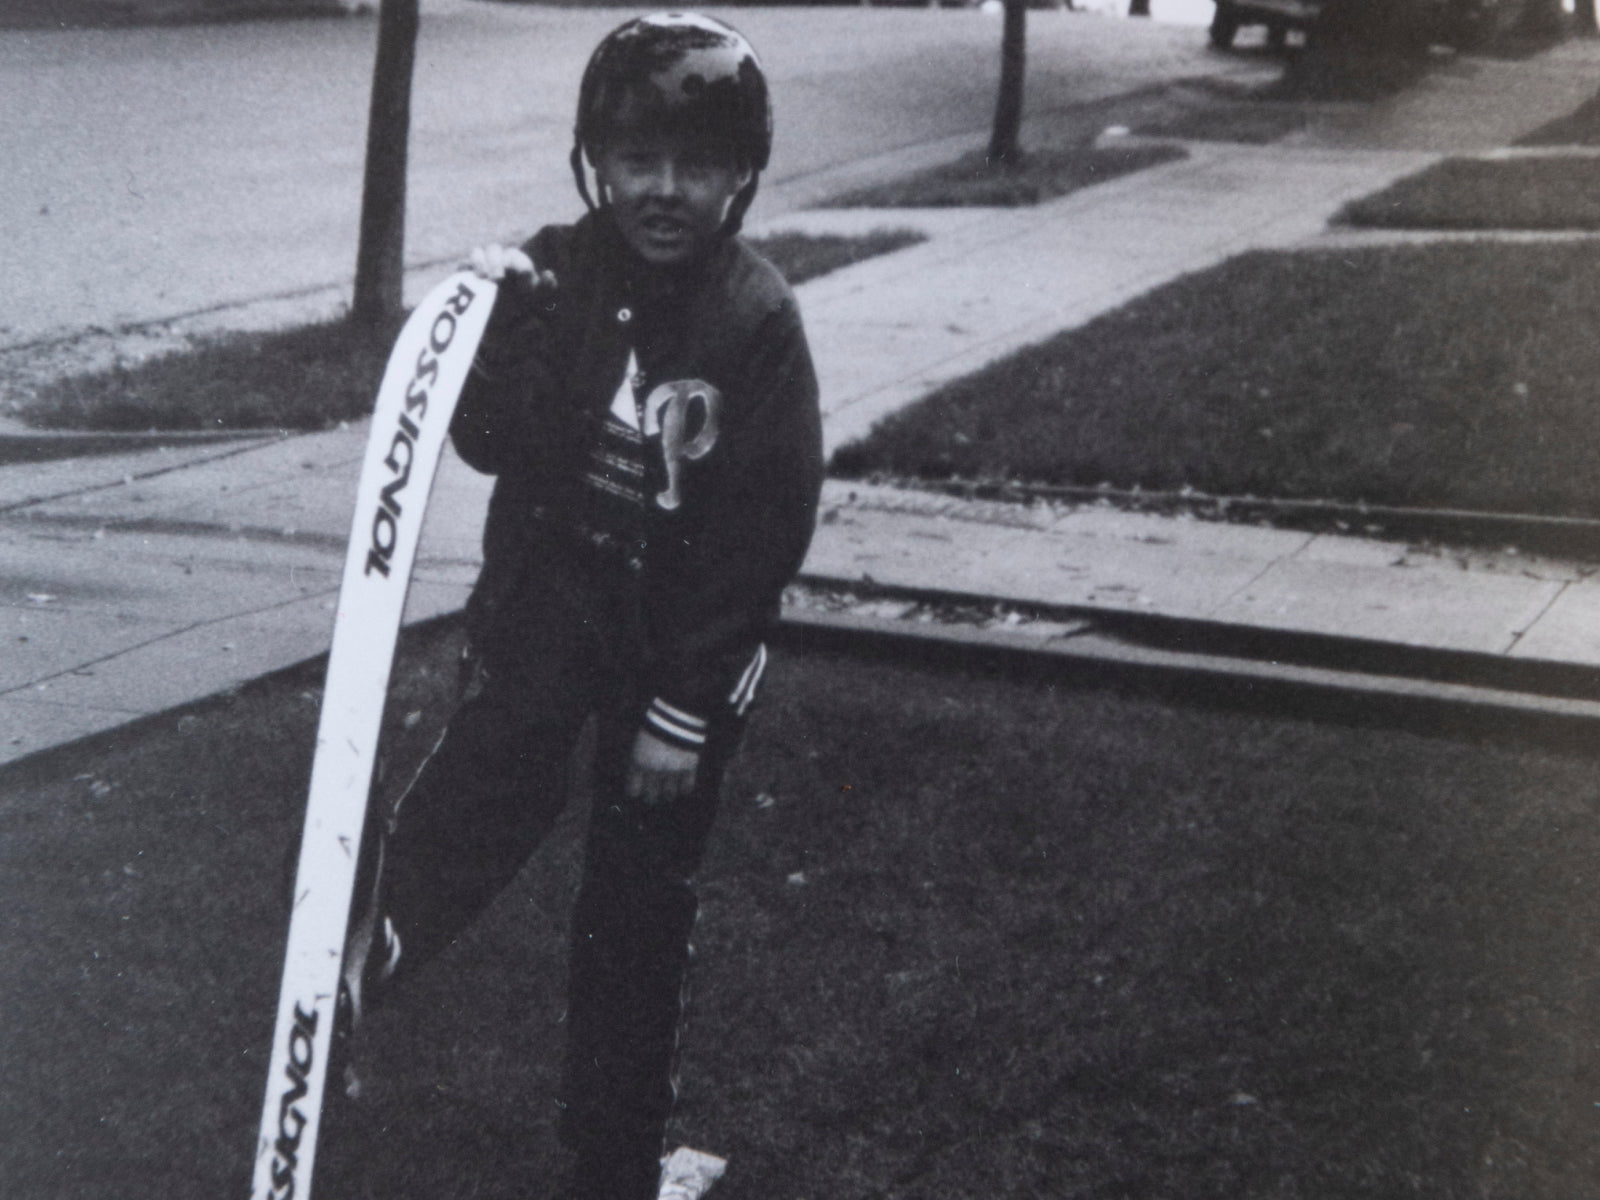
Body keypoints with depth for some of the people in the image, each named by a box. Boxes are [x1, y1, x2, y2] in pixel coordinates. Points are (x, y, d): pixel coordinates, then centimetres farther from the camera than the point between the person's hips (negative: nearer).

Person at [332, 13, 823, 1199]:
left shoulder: (758, 320, -13)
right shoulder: (557, 275, -5)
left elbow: (767, 528, -14)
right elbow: (494, 445, -8)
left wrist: (689, 707, -15)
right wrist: (505, 334, -27)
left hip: (682, 650, -3)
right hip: (545, 604, 3)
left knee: (640, 904, 7)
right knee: (493, 783, -22)